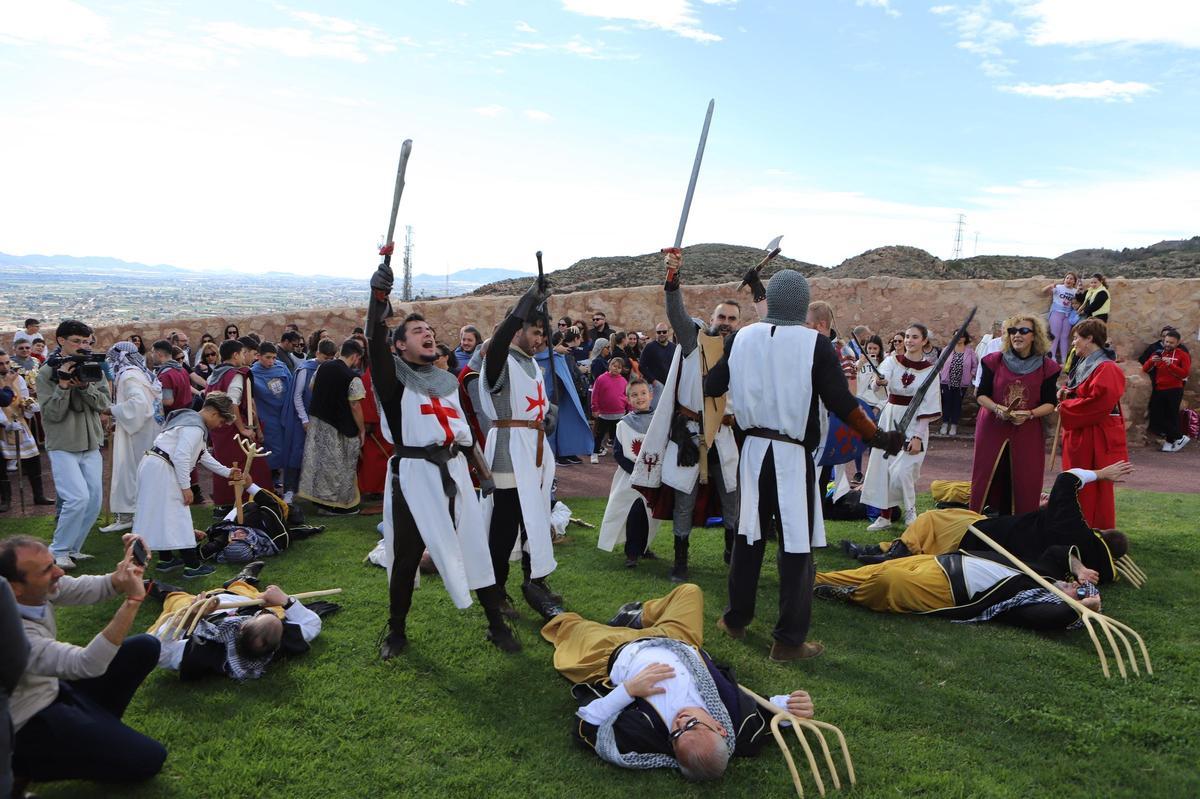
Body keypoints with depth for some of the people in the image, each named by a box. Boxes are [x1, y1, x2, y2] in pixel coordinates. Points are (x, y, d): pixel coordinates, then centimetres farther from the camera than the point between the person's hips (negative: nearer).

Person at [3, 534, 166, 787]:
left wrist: (126, 570, -29)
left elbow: (88, 589, -7)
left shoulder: (37, 588, -15)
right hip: (29, 725, -8)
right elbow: (88, 664, -42)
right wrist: (132, 599, -46)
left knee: (145, 647, -1)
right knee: (149, 759, -15)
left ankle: (99, 724, 9)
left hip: (54, 687, 8)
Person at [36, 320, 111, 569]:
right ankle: (58, 552, 0)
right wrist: (63, 386, -22)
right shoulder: (47, 373, -5)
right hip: (63, 446, -5)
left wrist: (85, 387, -17)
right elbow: (51, 413, -11)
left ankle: (72, 550, 19)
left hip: (91, 445, 5)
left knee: (94, 501, 4)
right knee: (78, 497, -17)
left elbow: (104, 403, -1)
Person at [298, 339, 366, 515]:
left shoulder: (323, 367, 0)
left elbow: (312, 388, 13)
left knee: (321, 461, 15)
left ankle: (320, 498, 24)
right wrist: (362, 430, -7)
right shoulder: (352, 378, -19)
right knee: (340, 465, 7)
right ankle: (340, 504, 16)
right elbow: (355, 407, -18)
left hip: (316, 420, 6)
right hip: (338, 428, -6)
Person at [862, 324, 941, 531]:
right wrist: (879, 381, -46)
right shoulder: (892, 361, 2)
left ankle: (910, 511, 11)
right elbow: (882, 377, -20)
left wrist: (918, 436, -12)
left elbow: (928, 406, -4)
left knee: (901, 471, -14)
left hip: (914, 423, -3)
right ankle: (884, 516, 17)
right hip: (889, 419, 3)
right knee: (882, 468, 4)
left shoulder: (929, 370, -2)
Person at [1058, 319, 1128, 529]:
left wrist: (1065, 407, -15)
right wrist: (1065, 393, 2)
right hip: (1078, 436, 10)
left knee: (1094, 492, -1)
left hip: (1095, 440, -10)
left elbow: (1097, 402, -27)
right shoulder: (1084, 365, 13)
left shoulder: (1106, 369, -17)